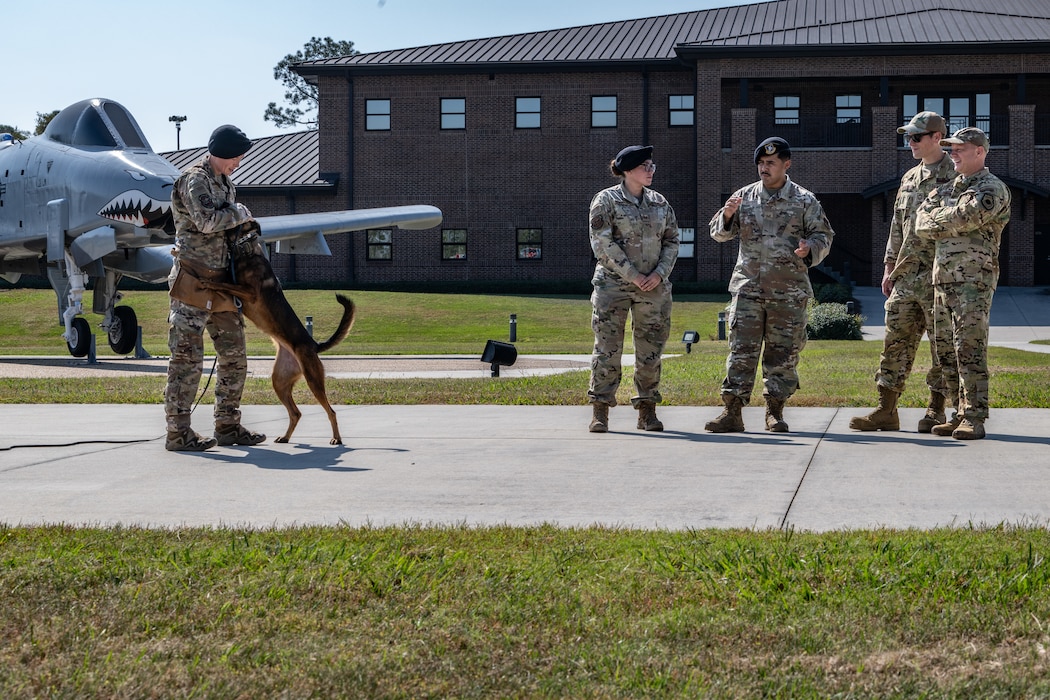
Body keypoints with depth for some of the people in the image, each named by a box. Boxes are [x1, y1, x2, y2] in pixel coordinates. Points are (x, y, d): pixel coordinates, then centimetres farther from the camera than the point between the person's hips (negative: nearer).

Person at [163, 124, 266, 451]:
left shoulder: (226, 184, 19)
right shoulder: (195, 179, -10)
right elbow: (207, 220, -24)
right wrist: (240, 213, -9)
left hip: (221, 280, 9)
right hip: (193, 280, -9)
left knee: (234, 356, 11)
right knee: (187, 357, -7)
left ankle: (228, 426, 20)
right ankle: (178, 433, -4)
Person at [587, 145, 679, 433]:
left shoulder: (659, 203, 12)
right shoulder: (606, 200, -3)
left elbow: (671, 241, 12)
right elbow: (602, 243, -10)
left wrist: (659, 273, -5)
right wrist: (632, 275, -13)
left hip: (654, 287, 4)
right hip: (612, 285, -4)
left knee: (650, 350, 6)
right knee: (608, 347, -4)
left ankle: (647, 411, 14)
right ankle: (600, 411, 3)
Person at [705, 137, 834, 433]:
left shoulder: (805, 200, 5)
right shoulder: (744, 197, 9)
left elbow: (823, 235, 7)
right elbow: (719, 233, 11)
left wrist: (810, 248, -15)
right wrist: (727, 215, -11)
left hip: (789, 290, -1)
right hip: (748, 286, 1)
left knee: (783, 353, 4)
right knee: (741, 349, -4)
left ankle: (775, 411, 15)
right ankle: (732, 411, -2)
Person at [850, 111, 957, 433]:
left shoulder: (956, 177, -5)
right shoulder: (909, 179, 17)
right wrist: (890, 268, 16)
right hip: (906, 276, 7)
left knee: (942, 345, 0)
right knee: (896, 341, 5)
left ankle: (936, 411, 8)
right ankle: (886, 410, 8)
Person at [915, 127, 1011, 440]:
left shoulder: (992, 189, -4)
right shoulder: (947, 188, 21)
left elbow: (965, 217, -19)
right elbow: (922, 224, 8)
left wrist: (940, 218, 0)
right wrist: (953, 222, -6)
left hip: (974, 277, -8)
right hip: (943, 277, 8)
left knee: (970, 349, -11)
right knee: (948, 352, 7)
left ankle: (975, 418, -9)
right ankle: (961, 413, 13)